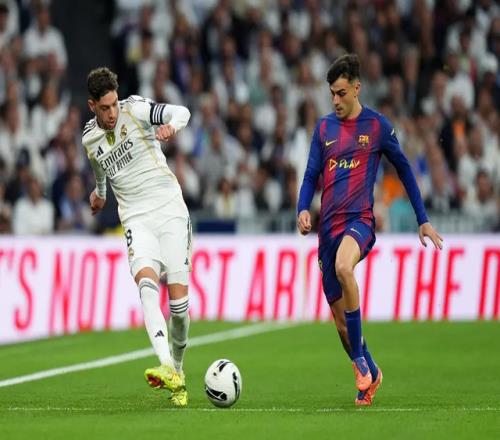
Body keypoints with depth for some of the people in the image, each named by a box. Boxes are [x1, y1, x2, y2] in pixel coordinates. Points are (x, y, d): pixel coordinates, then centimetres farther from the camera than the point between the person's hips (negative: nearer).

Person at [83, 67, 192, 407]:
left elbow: (182, 112, -12)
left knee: (178, 297, -8)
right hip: (136, 218, 1)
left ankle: (177, 369, 17)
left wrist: (171, 125, -35)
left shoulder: (135, 109, -2)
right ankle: (167, 368, -44)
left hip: (170, 209, -1)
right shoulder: (90, 139, 10)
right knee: (146, 280, -27)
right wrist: (100, 192, 51)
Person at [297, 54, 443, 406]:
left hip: (360, 220, -5)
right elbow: (311, 176, 12)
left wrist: (423, 220, 11)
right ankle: (370, 375, 28)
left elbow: (404, 170, 11)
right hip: (328, 226, 5)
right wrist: (303, 209, -9)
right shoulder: (324, 128, 11)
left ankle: (361, 362, -28)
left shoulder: (377, 126, 2)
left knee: (343, 267, -38)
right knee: (339, 317, 5)